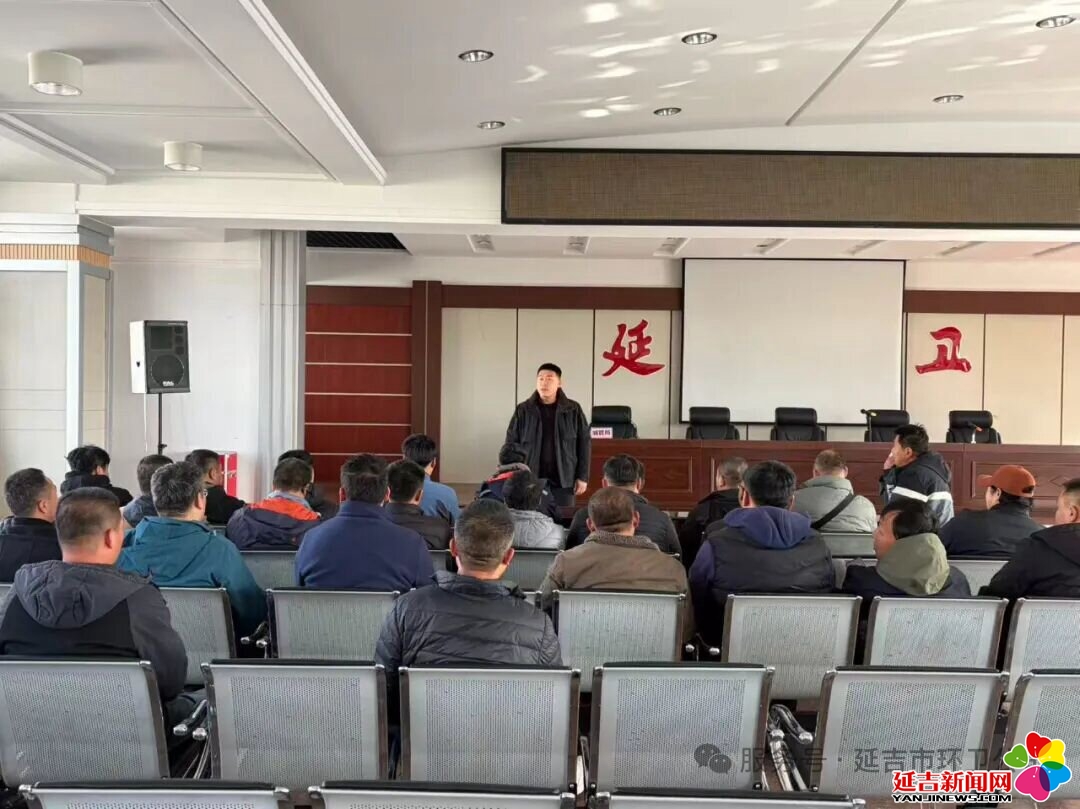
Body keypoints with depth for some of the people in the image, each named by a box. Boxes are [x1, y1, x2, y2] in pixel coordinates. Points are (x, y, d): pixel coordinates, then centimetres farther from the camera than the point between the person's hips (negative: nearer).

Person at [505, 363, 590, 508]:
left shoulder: (573, 410, 0)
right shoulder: (523, 410, 0)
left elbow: (584, 443, 3)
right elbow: (511, 444, 4)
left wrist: (583, 476, -1)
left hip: (563, 481, 0)